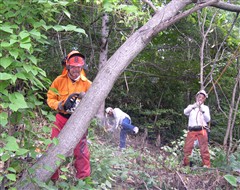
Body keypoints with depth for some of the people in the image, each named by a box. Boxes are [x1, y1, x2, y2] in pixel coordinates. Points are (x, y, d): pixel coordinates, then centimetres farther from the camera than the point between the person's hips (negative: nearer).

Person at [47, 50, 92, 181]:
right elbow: (50, 98, -1)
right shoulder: (59, 80, -5)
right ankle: (52, 178, 20)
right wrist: (59, 105, -20)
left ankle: (83, 179, 16)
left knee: (81, 151, 3)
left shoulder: (87, 83, -5)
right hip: (61, 118, 1)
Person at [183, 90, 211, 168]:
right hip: (191, 130, 1)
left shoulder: (205, 107, 17)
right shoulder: (191, 106, 18)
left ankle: (206, 165, -4)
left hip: (202, 130, -1)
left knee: (204, 149, -7)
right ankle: (185, 164, 8)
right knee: (187, 148, -1)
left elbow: (208, 119, 4)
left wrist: (202, 110, -8)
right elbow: (185, 112, -5)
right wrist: (194, 106, -18)